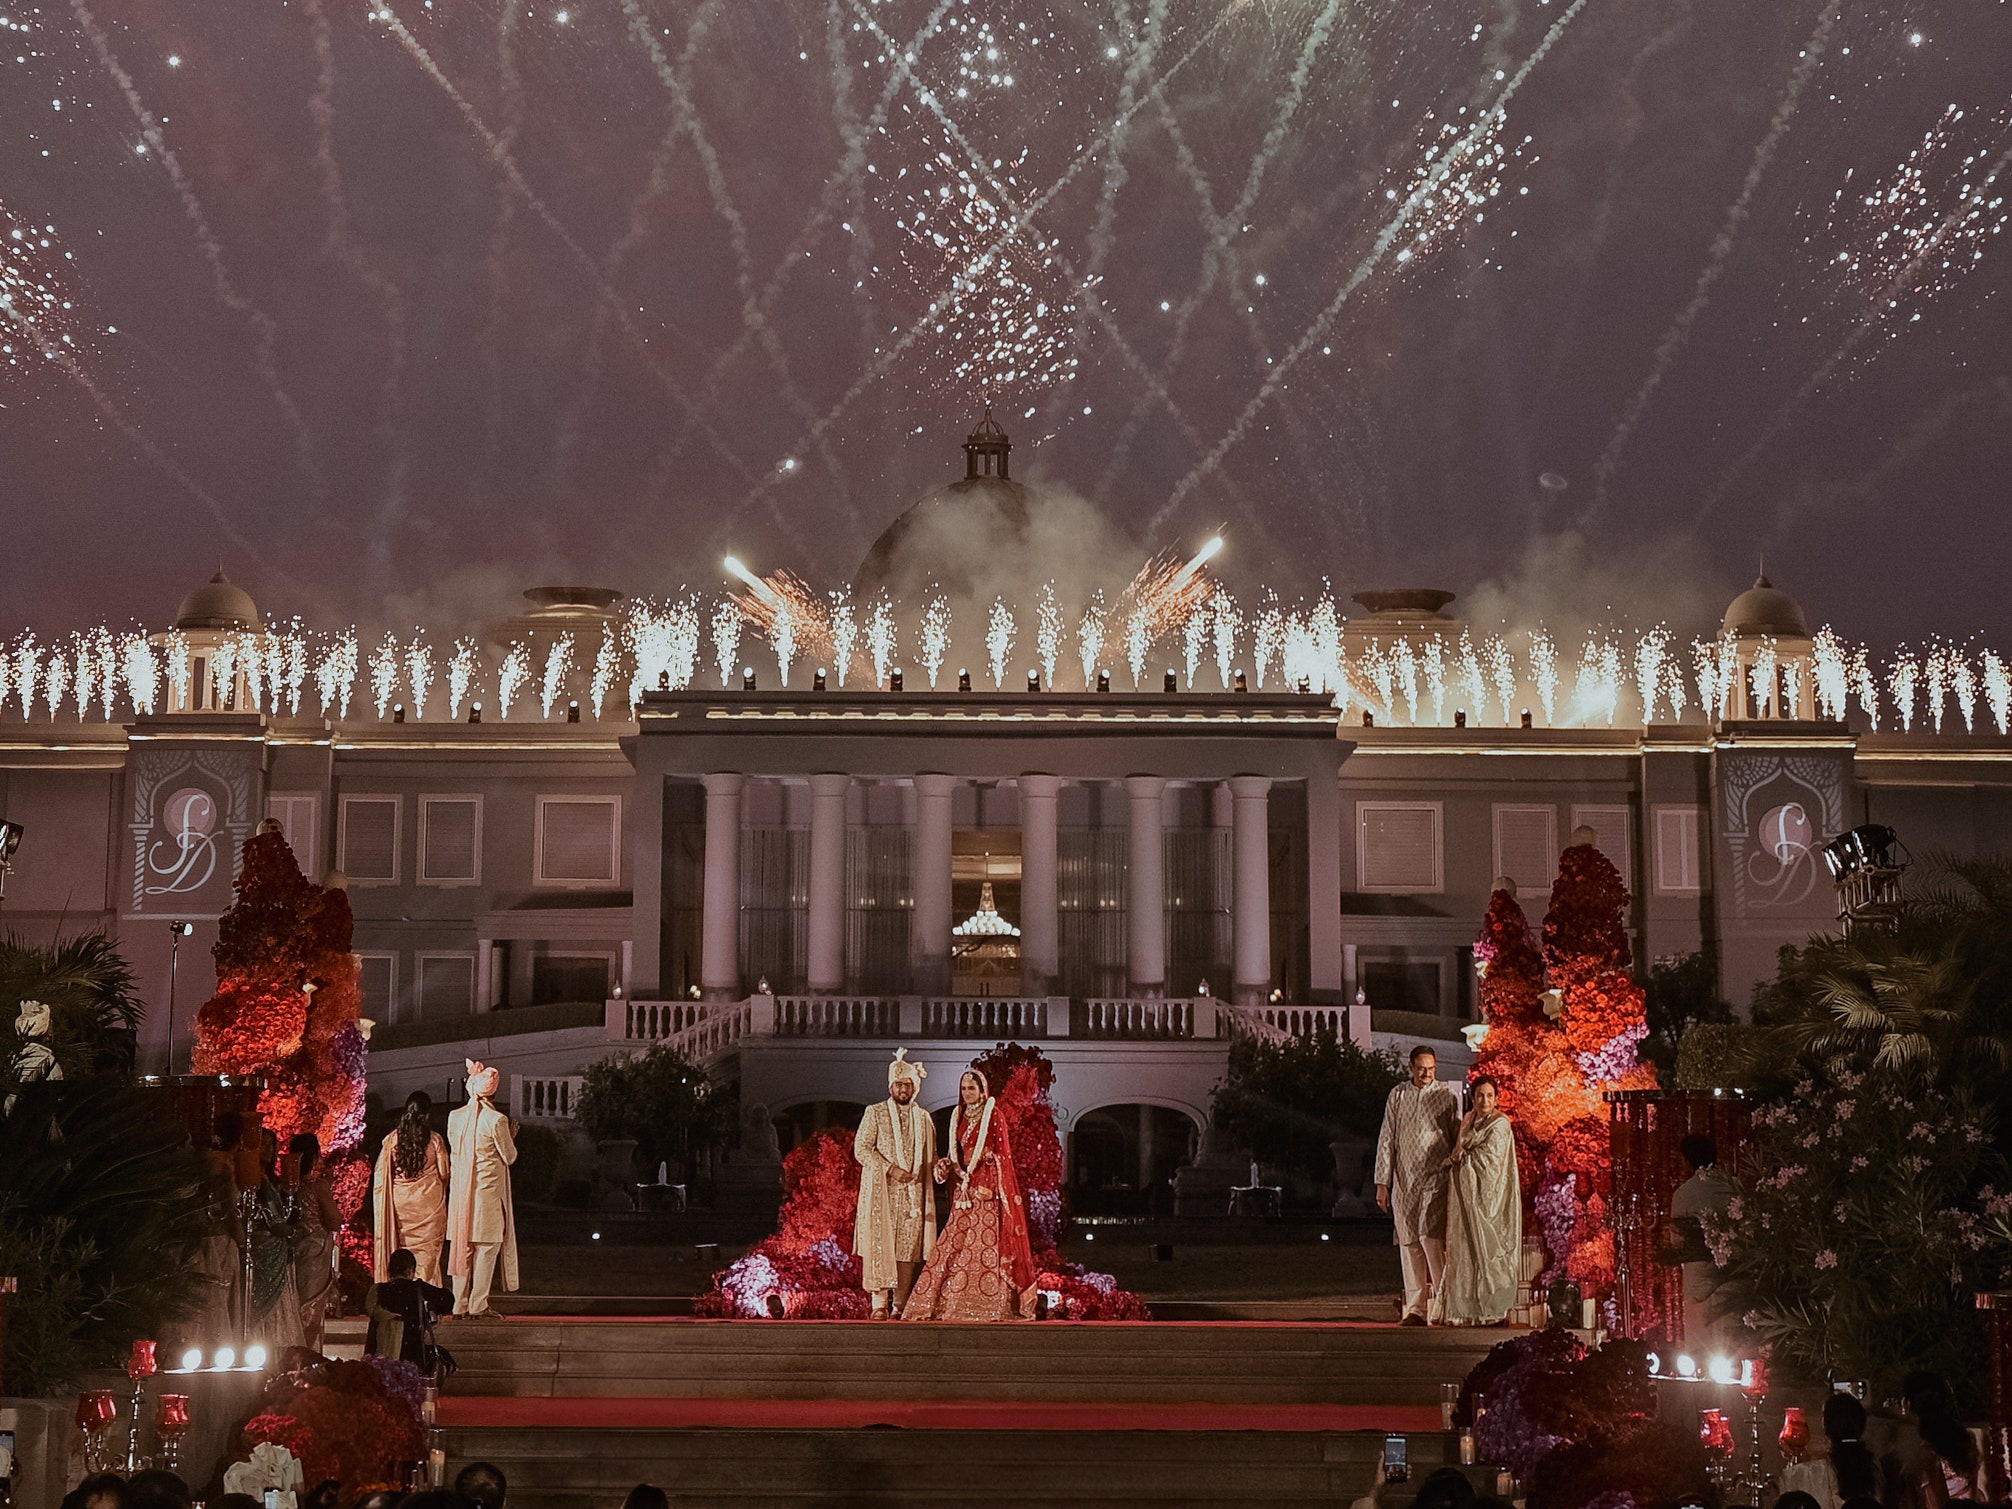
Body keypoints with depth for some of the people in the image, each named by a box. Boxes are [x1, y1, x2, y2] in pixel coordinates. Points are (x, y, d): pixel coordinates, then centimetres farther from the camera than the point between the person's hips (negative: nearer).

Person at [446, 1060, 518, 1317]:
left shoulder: (454, 1116, 2)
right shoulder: (496, 1120, -13)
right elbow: (509, 1157, -5)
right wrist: (510, 1137, 12)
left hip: (459, 1190, 5)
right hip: (487, 1192, -5)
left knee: (462, 1246, 11)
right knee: (487, 1247, 2)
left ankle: (460, 1305, 14)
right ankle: (478, 1306, 0)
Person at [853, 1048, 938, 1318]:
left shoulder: (924, 1119, 16)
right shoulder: (875, 1113, 6)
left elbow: (930, 1159, 19)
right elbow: (861, 1149, -4)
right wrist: (891, 1169, -13)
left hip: (912, 1194, 3)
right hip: (881, 1191, -3)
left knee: (908, 1246, -2)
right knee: (879, 1242, -12)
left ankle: (901, 1305, 1)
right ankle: (879, 1303, -13)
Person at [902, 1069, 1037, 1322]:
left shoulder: (993, 1116, -2)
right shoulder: (959, 1117, 16)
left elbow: (1003, 1153, -4)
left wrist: (987, 1157, -21)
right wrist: (945, 1166, 1)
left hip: (987, 1187, -6)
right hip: (964, 1186, 6)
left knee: (986, 1241, -8)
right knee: (956, 1242, 0)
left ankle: (990, 1305, -6)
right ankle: (955, 1303, 1)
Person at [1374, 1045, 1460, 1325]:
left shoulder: (1446, 1095, 4)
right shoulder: (1397, 1095, 9)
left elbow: (1458, 1136, 8)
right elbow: (1386, 1139, 9)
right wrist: (1382, 1181, 5)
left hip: (1436, 1179, -3)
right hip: (1404, 1180, 3)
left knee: (1430, 1236, -17)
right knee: (1408, 1243, 3)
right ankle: (1416, 1309, 8)